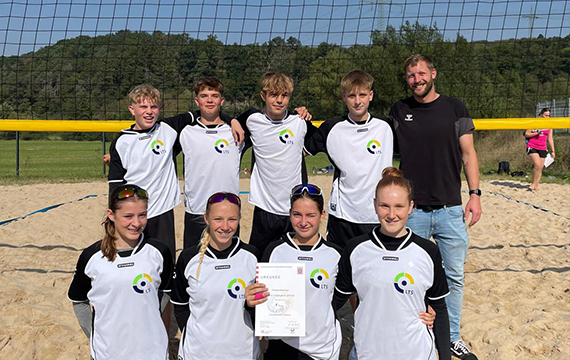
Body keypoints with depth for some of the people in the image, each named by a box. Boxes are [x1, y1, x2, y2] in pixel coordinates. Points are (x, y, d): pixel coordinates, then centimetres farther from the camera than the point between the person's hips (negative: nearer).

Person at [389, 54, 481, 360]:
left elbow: (468, 153, 5)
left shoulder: (454, 108, 4)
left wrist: (475, 193, -4)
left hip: (450, 208, 0)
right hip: (412, 209, 0)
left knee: (454, 277, 9)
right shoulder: (399, 111, 5)